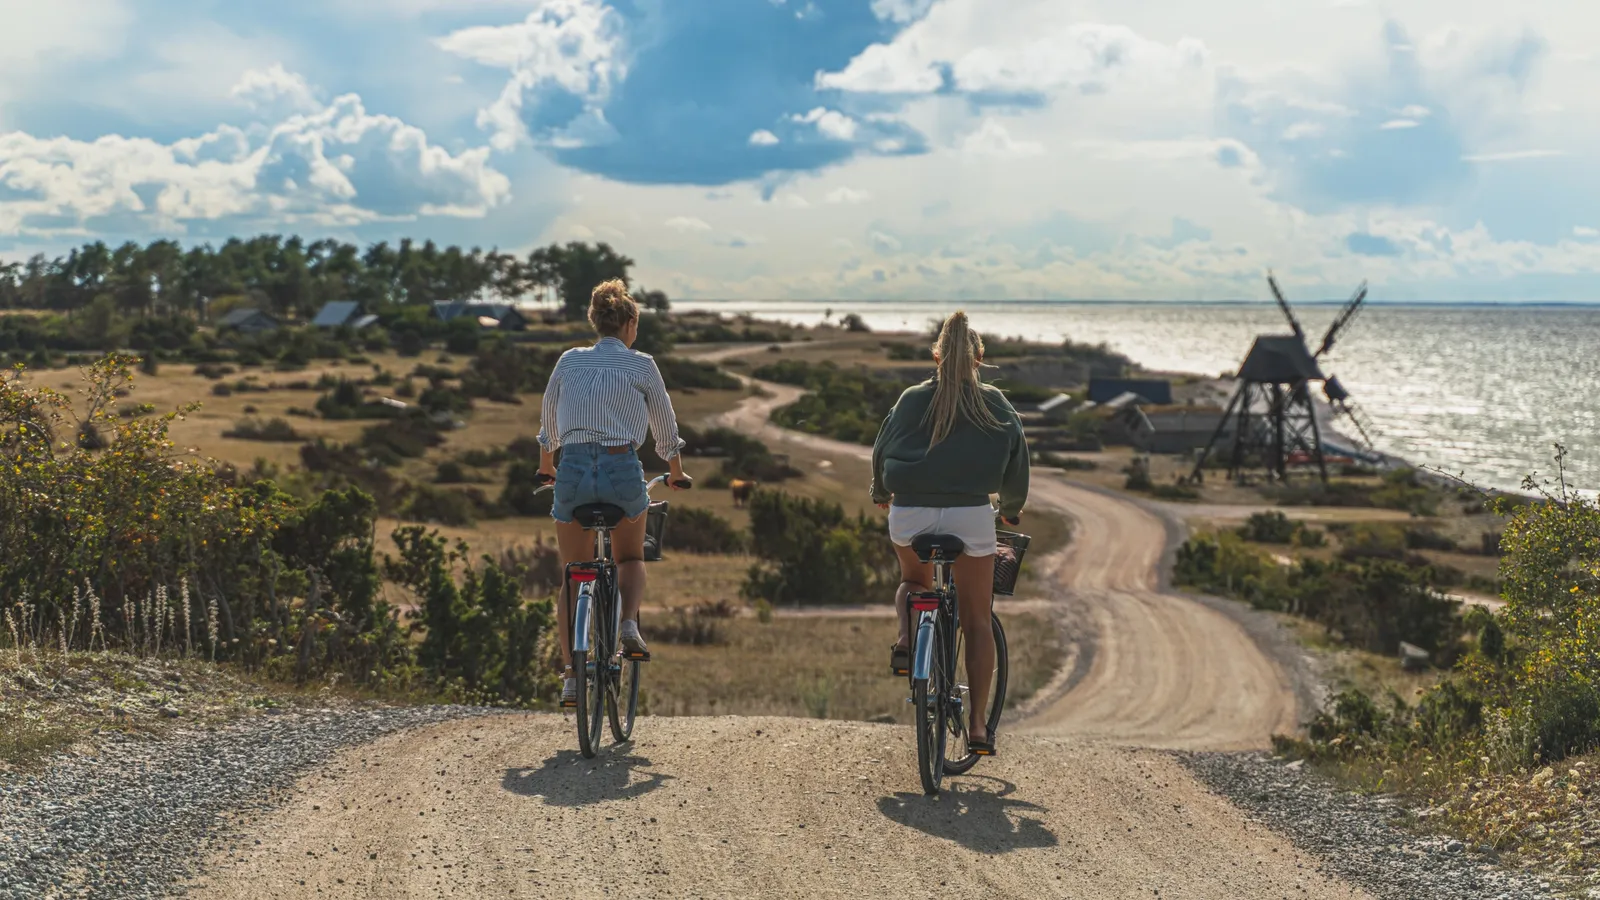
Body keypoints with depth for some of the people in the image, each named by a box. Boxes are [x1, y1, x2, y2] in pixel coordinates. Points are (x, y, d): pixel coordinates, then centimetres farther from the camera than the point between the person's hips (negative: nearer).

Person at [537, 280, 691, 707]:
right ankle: (629, 624, -3)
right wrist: (677, 475, 31)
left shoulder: (570, 360, 12)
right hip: (622, 470, -2)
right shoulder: (641, 365, 6)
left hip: (573, 469, 2)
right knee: (631, 558, 25)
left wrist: (546, 467, 40)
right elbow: (665, 428, 13)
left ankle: (571, 676, 6)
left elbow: (548, 426, 22)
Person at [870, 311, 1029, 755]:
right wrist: (1012, 511, 32)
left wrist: (882, 494, 36)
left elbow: (881, 453, 16)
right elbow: (1017, 466, 13)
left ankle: (906, 640, 4)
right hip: (971, 516, -1)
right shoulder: (996, 406, 6)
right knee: (977, 622, 9)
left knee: (914, 580, 33)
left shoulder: (911, 400, 8)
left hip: (909, 514, 1)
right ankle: (978, 724, 6)